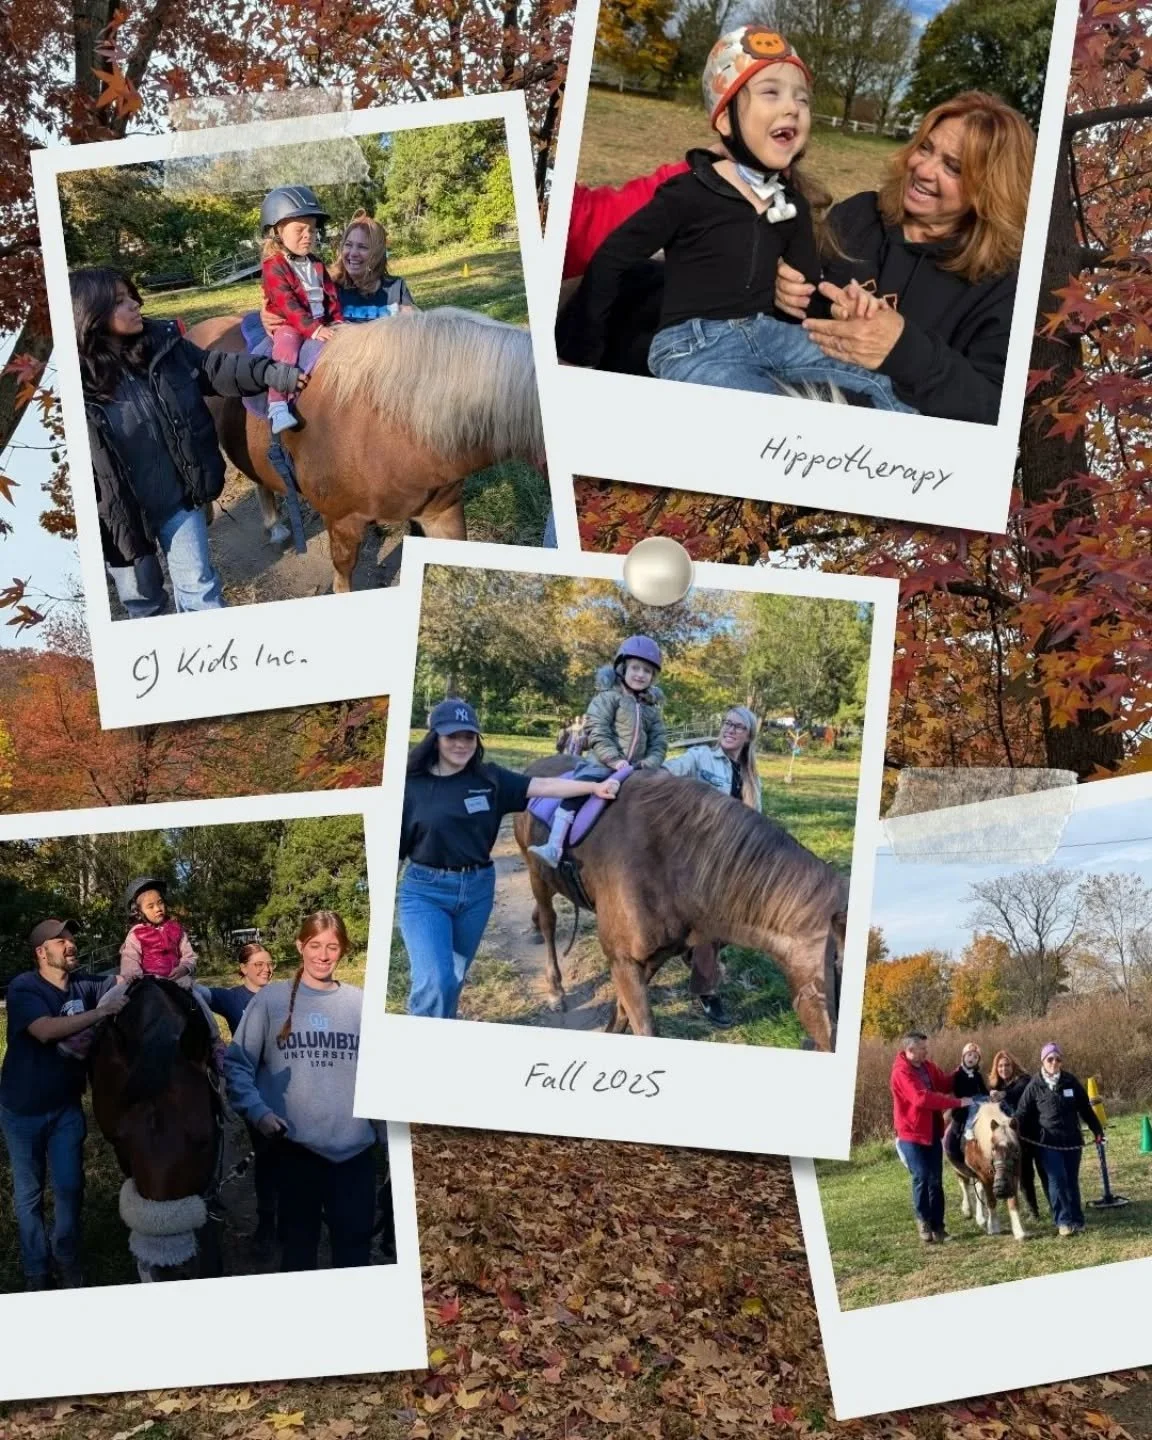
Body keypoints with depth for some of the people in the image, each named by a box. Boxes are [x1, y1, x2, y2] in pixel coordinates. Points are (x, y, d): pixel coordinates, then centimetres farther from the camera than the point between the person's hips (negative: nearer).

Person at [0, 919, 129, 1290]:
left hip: (66, 1107, 3)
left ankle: (67, 1264, 25)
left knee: (69, 1187, 7)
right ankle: (36, 1272, 24)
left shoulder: (83, 987, -5)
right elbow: (46, 1030, -35)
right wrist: (100, 1012, -39)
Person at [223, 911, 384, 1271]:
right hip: (294, 1145, -1)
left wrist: (392, 1134, 3)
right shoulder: (270, 999, -1)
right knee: (298, 1243, 13)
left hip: (356, 1148, 1)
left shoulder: (361, 1004, 4)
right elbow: (237, 1064, 0)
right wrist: (257, 1112, -13)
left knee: (355, 1245, 9)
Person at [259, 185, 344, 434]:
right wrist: (313, 329, -29)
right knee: (287, 344, -36)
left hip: (322, 324, 7)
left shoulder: (317, 264, 15)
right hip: (287, 325, -7)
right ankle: (277, 404, -46)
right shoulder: (273, 266, -9)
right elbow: (287, 305, -19)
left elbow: (331, 296, 14)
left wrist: (338, 322, -4)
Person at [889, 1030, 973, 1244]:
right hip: (912, 1134, -7)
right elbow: (921, 1098, -29)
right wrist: (957, 1103, -28)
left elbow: (946, 1083, 17)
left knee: (935, 1180, 8)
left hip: (933, 1132, 7)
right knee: (921, 1178, -4)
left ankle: (937, 1225, 15)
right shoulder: (901, 1073, -19)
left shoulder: (927, 1067, 7)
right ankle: (924, 1222, 11)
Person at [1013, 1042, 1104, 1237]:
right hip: (1047, 1142, -3)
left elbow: (1085, 1108, 11)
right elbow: (1022, 1114, -3)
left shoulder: (1071, 1081, 2)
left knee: (1072, 1181, 9)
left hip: (1072, 1140, 3)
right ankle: (1064, 1222, -8)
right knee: (1056, 1181, -11)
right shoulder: (1034, 1086, -5)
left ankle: (1076, 1221, 18)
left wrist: (1096, 1130, 14)